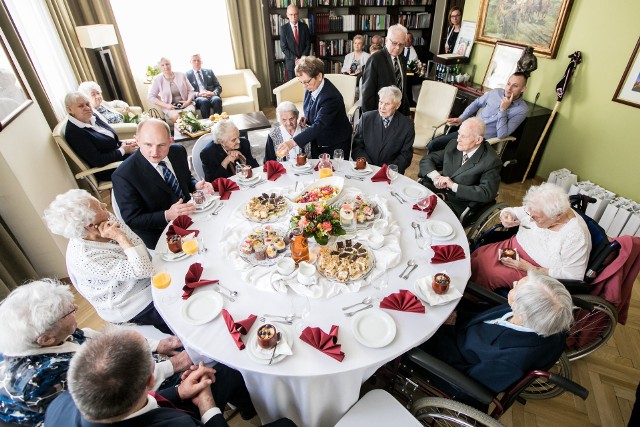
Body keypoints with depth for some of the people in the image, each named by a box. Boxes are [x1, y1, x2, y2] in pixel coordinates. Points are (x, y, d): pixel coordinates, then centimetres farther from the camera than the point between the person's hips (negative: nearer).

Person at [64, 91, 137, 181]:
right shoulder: (73, 133, -19)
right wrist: (123, 150, -15)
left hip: (119, 156, 8)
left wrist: (122, 144, -4)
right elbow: (98, 161, -22)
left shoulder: (92, 117, 4)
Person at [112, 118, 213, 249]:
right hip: (160, 235, -6)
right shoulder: (123, 176, -19)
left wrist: (196, 186, -8)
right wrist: (168, 215, -29)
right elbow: (132, 220, -14)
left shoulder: (178, 152, -3)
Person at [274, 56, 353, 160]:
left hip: (335, 147, -7)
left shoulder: (331, 97, -30)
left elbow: (319, 125, -40)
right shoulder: (311, 88, -6)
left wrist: (292, 142, -49)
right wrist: (306, 119, -10)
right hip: (317, 143, 7)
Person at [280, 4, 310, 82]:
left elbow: (308, 44, 2)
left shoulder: (304, 26, 1)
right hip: (290, 62, -1)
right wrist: (295, 59, -15)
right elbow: (283, 47, -8)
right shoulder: (283, 28, -5)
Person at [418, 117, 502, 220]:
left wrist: (454, 186, -20)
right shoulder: (454, 145, 5)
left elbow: (487, 194, -19)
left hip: (460, 205, -5)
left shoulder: (491, 161, -11)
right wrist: (435, 176, -11)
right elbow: (427, 159, 10)